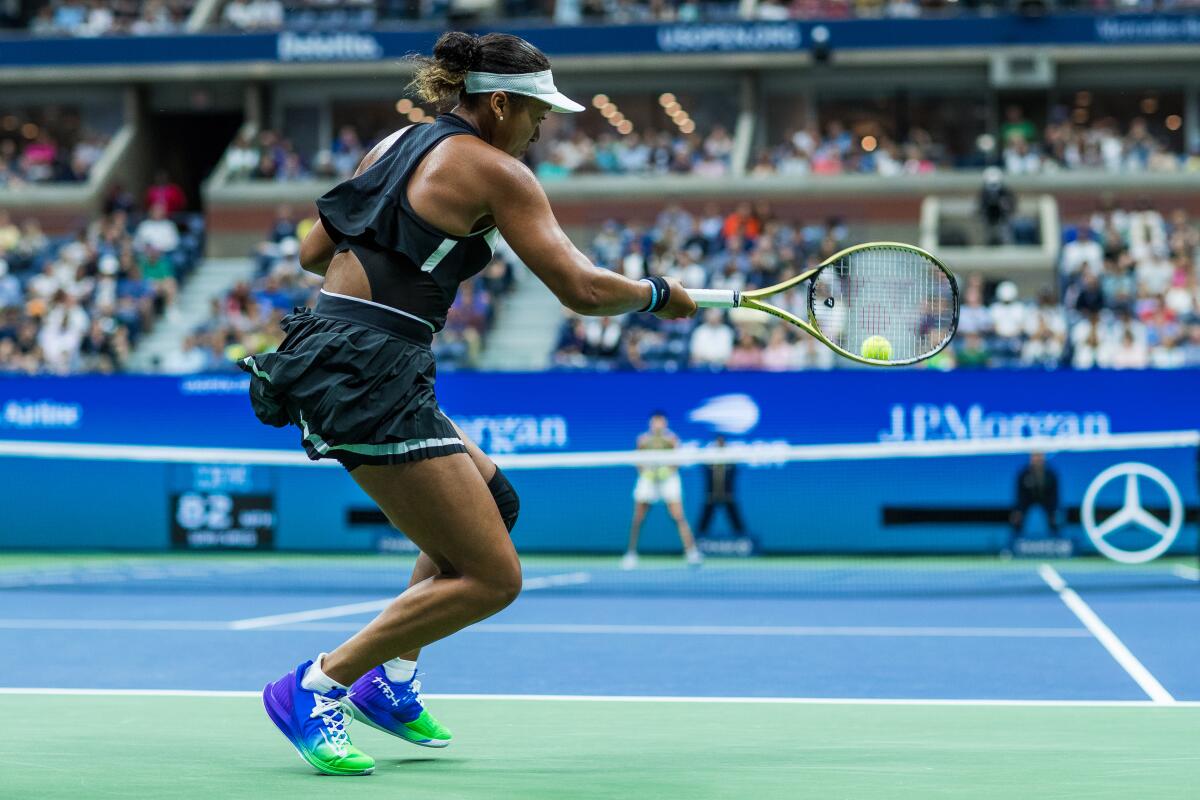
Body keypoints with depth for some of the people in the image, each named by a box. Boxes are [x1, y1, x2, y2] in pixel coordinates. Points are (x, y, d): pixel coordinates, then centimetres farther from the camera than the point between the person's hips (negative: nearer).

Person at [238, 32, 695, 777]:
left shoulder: (394, 146, 18)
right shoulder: (496, 171, -5)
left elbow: (314, 253, 22)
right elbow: (583, 289, -10)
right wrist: (659, 294, 7)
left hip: (323, 356, 9)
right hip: (371, 376, -9)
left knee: (494, 499, 27)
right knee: (492, 578, -5)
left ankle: (390, 679, 22)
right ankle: (316, 688, -4)